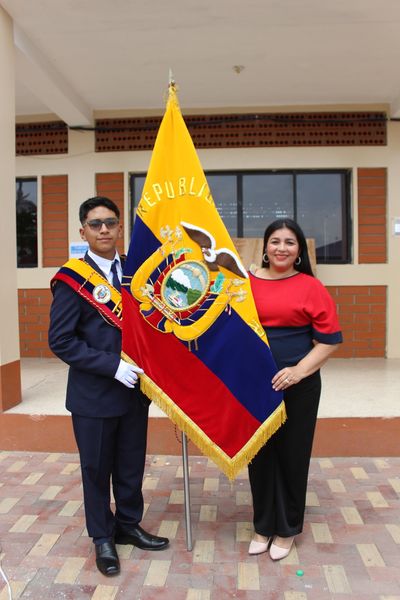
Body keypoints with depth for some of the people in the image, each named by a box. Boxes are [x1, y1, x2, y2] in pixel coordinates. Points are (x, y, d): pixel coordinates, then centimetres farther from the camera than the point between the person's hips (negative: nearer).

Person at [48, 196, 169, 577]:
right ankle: (102, 538, 34)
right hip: (93, 394, -4)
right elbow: (61, 341, -14)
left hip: (134, 388, 4)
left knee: (131, 465, 17)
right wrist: (112, 366, -20)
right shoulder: (72, 278, -11)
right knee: (96, 469, 13)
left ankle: (128, 525, 40)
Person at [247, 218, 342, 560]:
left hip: (298, 385, -2)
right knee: (260, 454, 13)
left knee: (292, 455, 10)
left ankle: (287, 529, 32)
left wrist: (299, 371, -16)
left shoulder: (312, 287, -5)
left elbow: (329, 341, -6)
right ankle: (263, 526, 33)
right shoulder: (246, 281, 1)